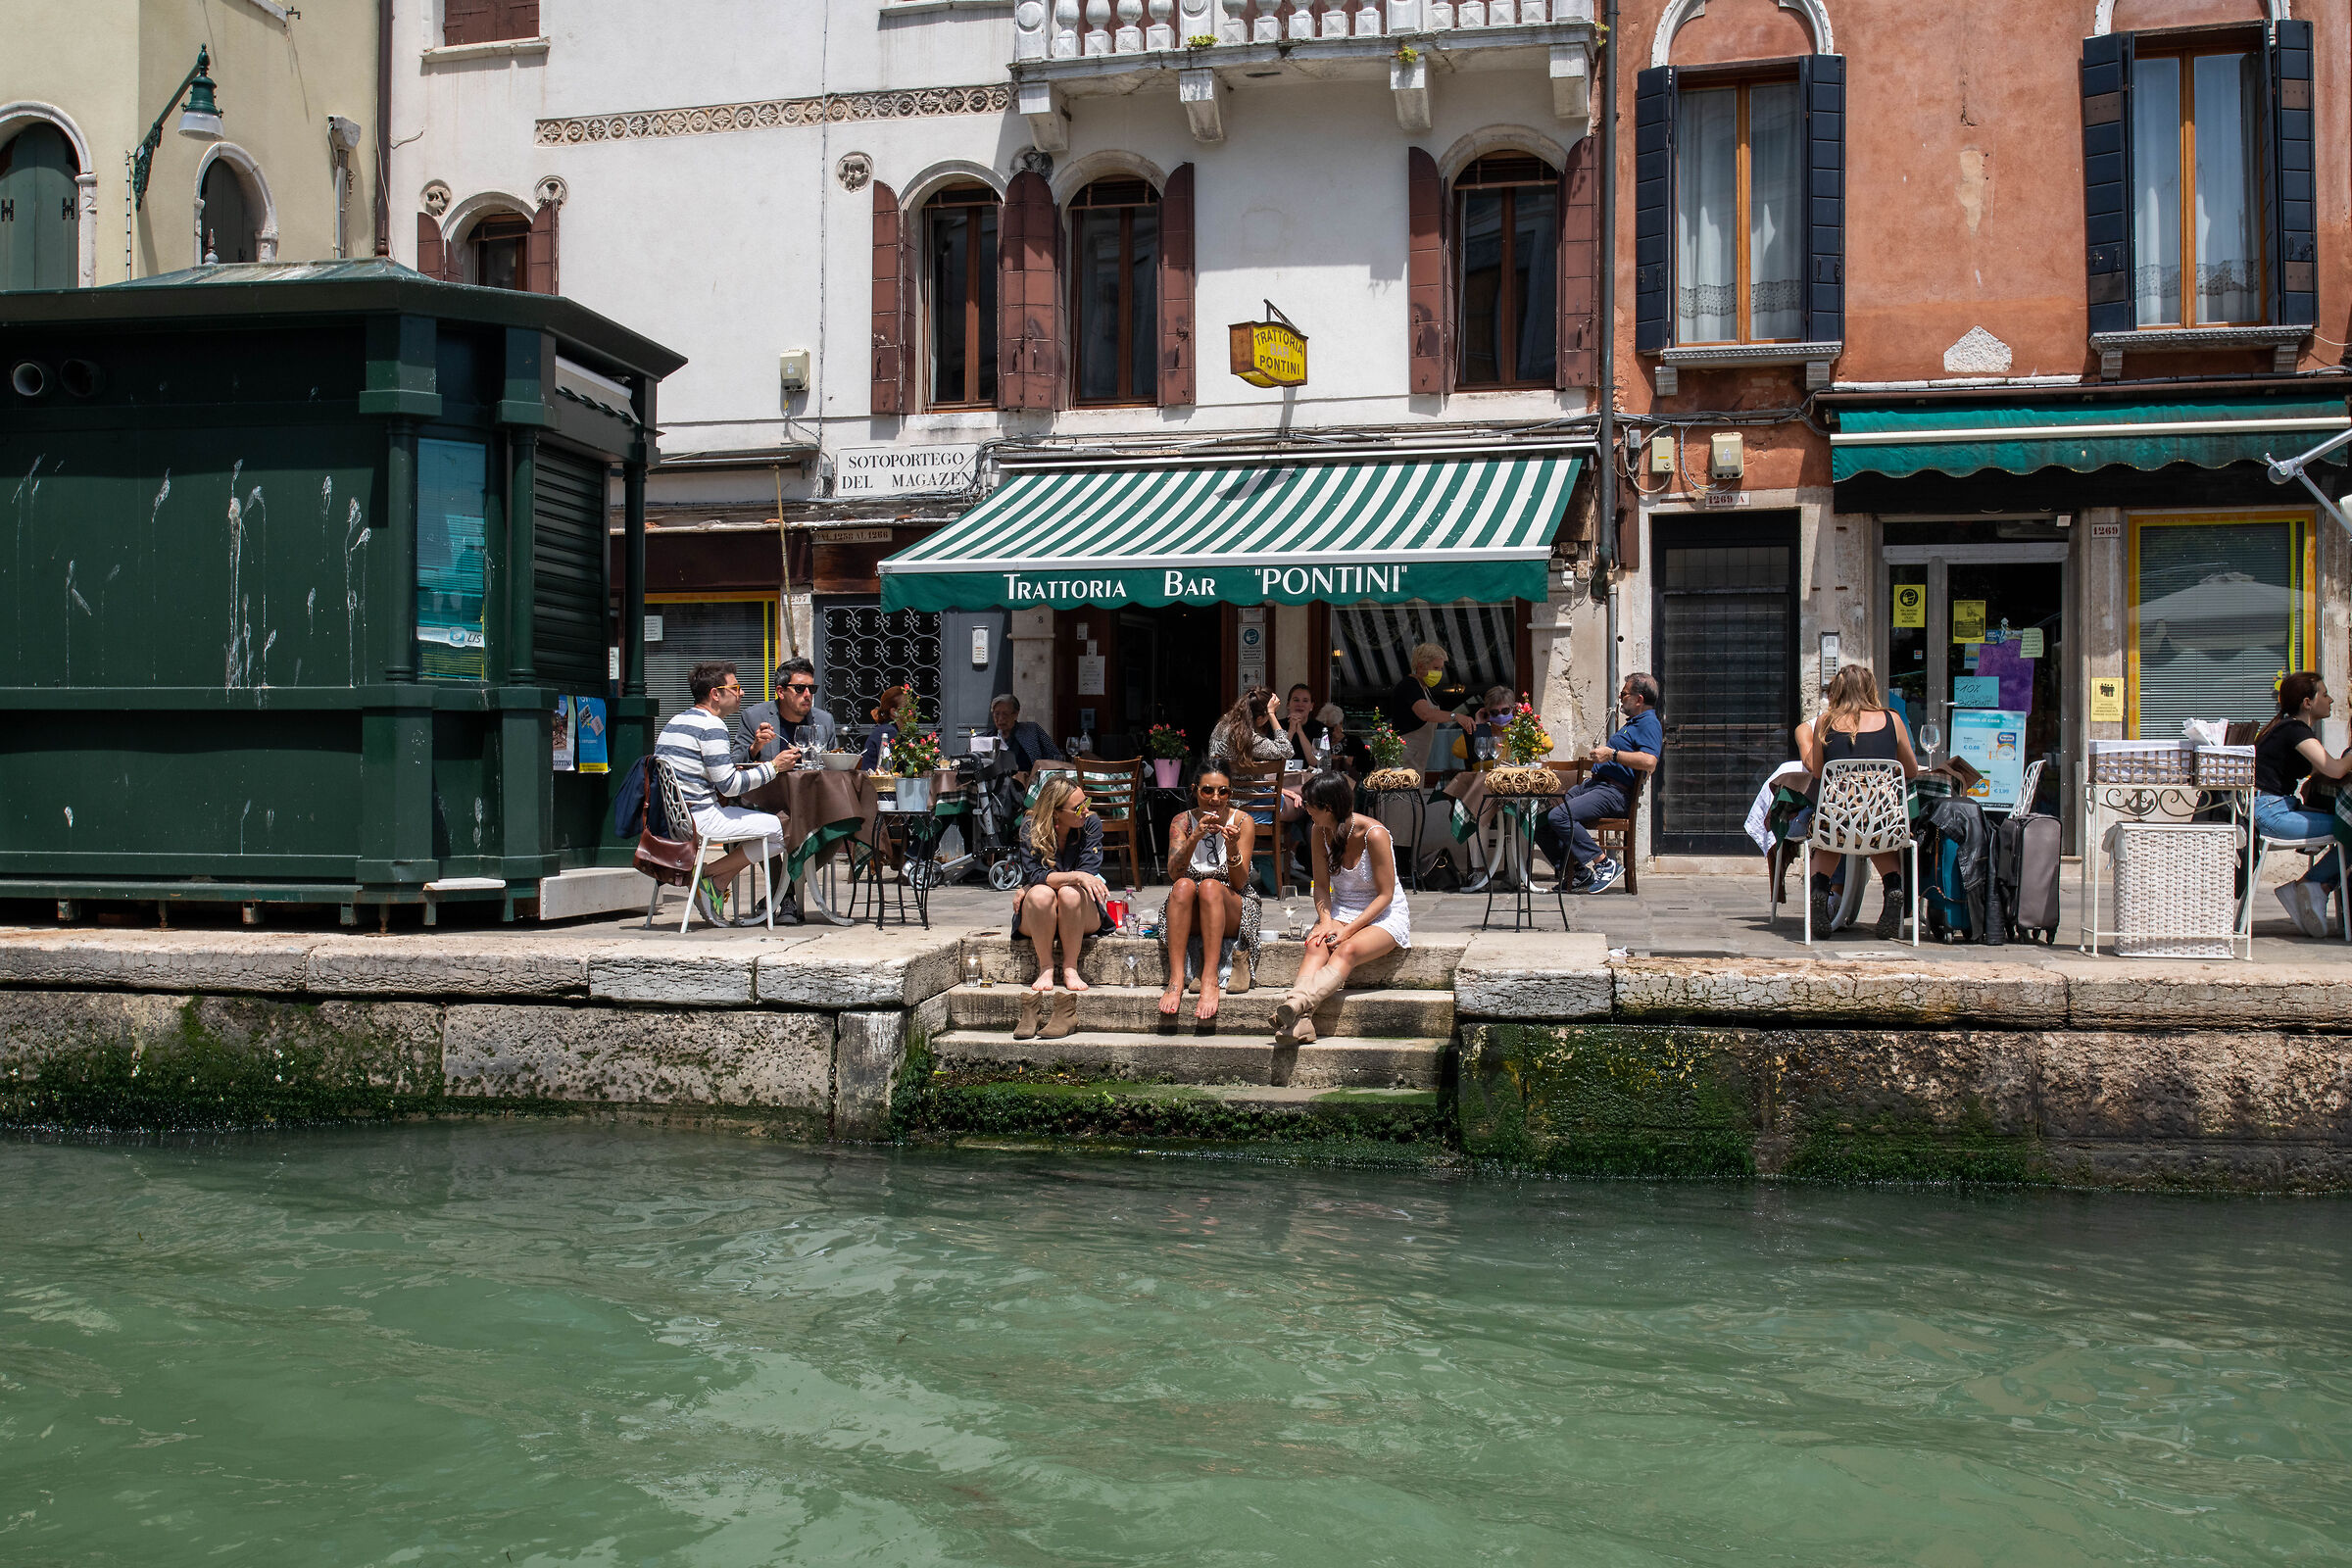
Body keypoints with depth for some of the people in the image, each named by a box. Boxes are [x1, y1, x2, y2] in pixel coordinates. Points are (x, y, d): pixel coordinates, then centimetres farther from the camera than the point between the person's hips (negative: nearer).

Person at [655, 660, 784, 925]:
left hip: (671, 816, 10)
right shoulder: (711, 726, -12)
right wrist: (773, 767, -7)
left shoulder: (675, 722, 18)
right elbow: (728, 785, -16)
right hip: (699, 817, -10)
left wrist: (731, 769, 21)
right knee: (780, 829, -11)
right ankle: (709, 878, -6)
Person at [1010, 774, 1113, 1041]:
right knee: (1040, 894, -35)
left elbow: (1089, 873, -16)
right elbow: (1033, 874, -20)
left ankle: (1070, 969, -21)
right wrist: (1075, 876, -36)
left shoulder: (1091, 824, -8)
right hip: (1036, 919, 0)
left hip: (1083, 918, 0)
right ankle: (1045, 969, -22)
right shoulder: (1031, 828, -9)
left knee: (1070, 893, -34)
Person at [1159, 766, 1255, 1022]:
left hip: (1230, 911, -1)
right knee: (1184, 885, -32)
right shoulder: (1182, 822, 4)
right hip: (1189, 915, 1)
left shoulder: (1242, 822, 0)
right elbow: (1174, 871, -12)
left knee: (1211, 885, -33)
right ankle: (1176, 980, -40)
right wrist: (1195, 837, -27)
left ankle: (1210, 981, -43)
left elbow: (1239, 883, -6)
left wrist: (1232, 848, -24)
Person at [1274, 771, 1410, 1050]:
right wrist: (1326, 922, -15)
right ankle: (1301, 1022, -51)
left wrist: (1348, 931, -22)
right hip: (1340, 911, 5)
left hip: (1385, 915, -5)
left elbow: (1385, 895, -14)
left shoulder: (1374, 835, -18)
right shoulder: (1320, 833, -1)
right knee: (1316, 947, -29)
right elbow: (1321, 886, 4)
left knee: (1348, 951, -35)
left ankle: (1296, 1003, -59)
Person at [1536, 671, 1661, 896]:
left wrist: (1612, 754, -19)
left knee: (1559, 816, -29)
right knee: (1541, 821, -1)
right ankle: (1571, 873, -1)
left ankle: (1604, 864, -20)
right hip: (1593, 784, 11)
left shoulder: (1649, 724, -7)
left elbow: (1649, 762, -25)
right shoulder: (1633, 723, 26)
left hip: (1613, 792, -11)